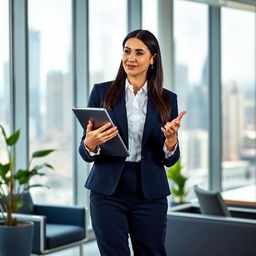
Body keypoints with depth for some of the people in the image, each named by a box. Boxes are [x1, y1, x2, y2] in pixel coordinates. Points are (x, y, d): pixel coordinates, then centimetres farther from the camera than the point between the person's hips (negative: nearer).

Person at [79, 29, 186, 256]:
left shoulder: (167, 99, 4)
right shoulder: (102, 92, 1)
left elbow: (170, 160, 4)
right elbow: (85, 153, 1)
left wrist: (171, 139, -17)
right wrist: (90, 143, -21)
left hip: (150, 194, 1)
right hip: (108, 192, -1)